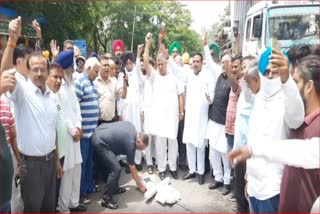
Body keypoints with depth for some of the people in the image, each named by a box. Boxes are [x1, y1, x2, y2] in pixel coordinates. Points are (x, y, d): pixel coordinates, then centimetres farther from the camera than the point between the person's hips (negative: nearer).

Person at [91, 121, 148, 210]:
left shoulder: (131, 126, 7)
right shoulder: (130, 144, -12)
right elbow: (132, 170, -1)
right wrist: (140, 185, 11)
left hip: (98, 133, 10)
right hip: (100, 142, -10)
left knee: (113, 165, 19)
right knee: (116, 169, -11)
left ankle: (114, 188, 33)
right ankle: (106, 199, -1)